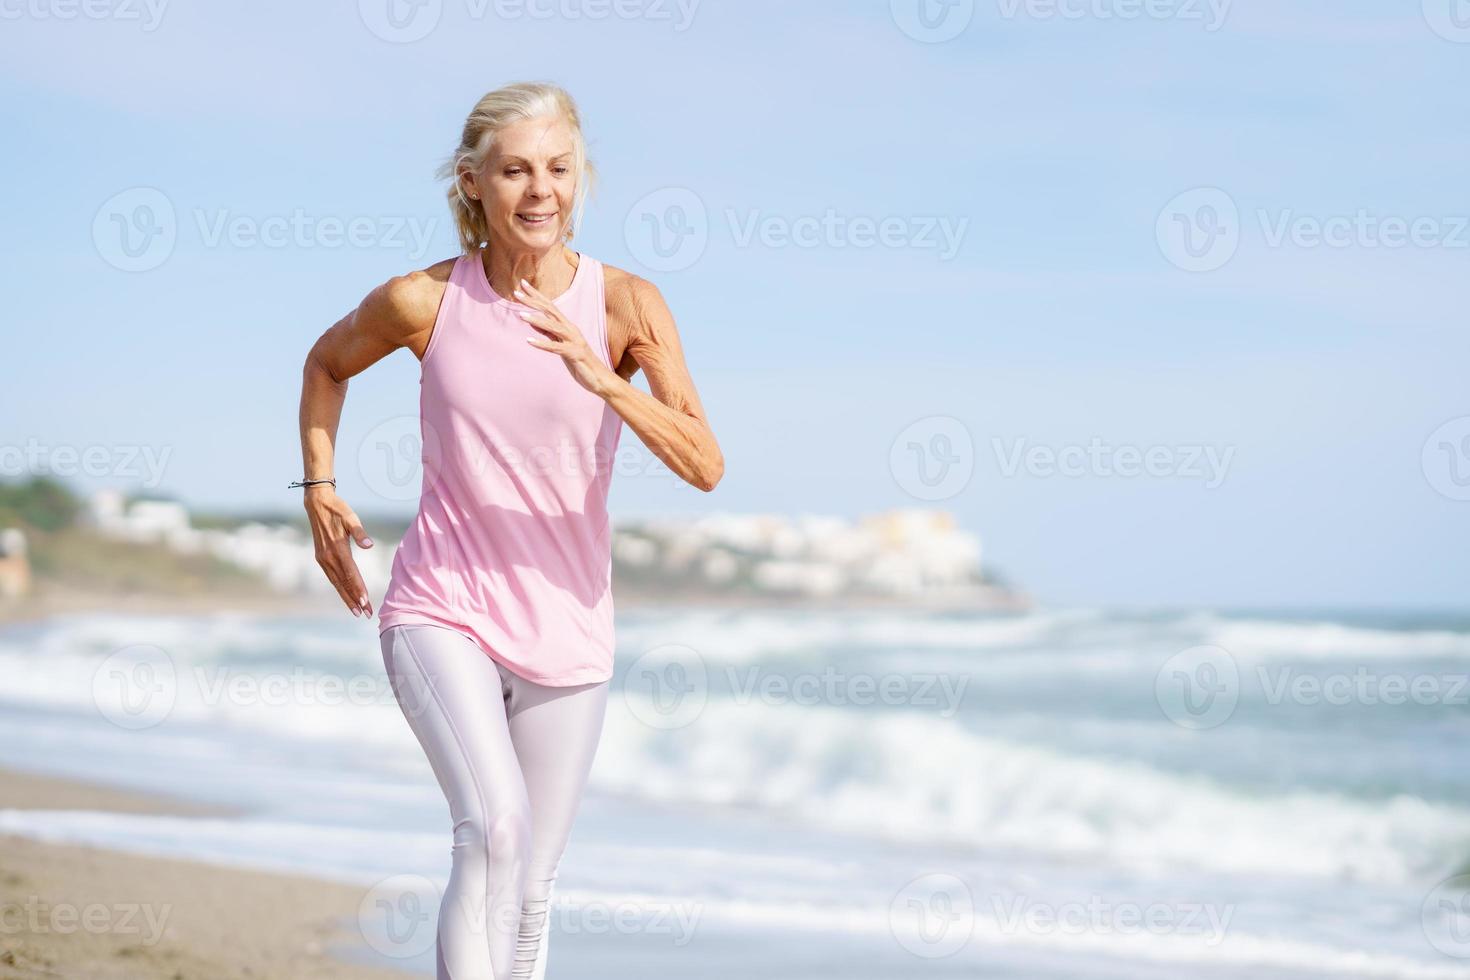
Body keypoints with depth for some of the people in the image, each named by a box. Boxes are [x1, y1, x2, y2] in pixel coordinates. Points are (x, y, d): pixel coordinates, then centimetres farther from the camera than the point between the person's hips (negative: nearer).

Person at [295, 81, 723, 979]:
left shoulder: (627, 305, -9)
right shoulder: (423, 302, -7)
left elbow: (706, 467, -18)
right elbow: (328, 363, 15)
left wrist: (602, 380, -31)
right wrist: (320, 487, 6)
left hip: (568, 627, 2)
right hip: (440, 611, -2)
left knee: (532, 886, 11)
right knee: (494, 825, -26)